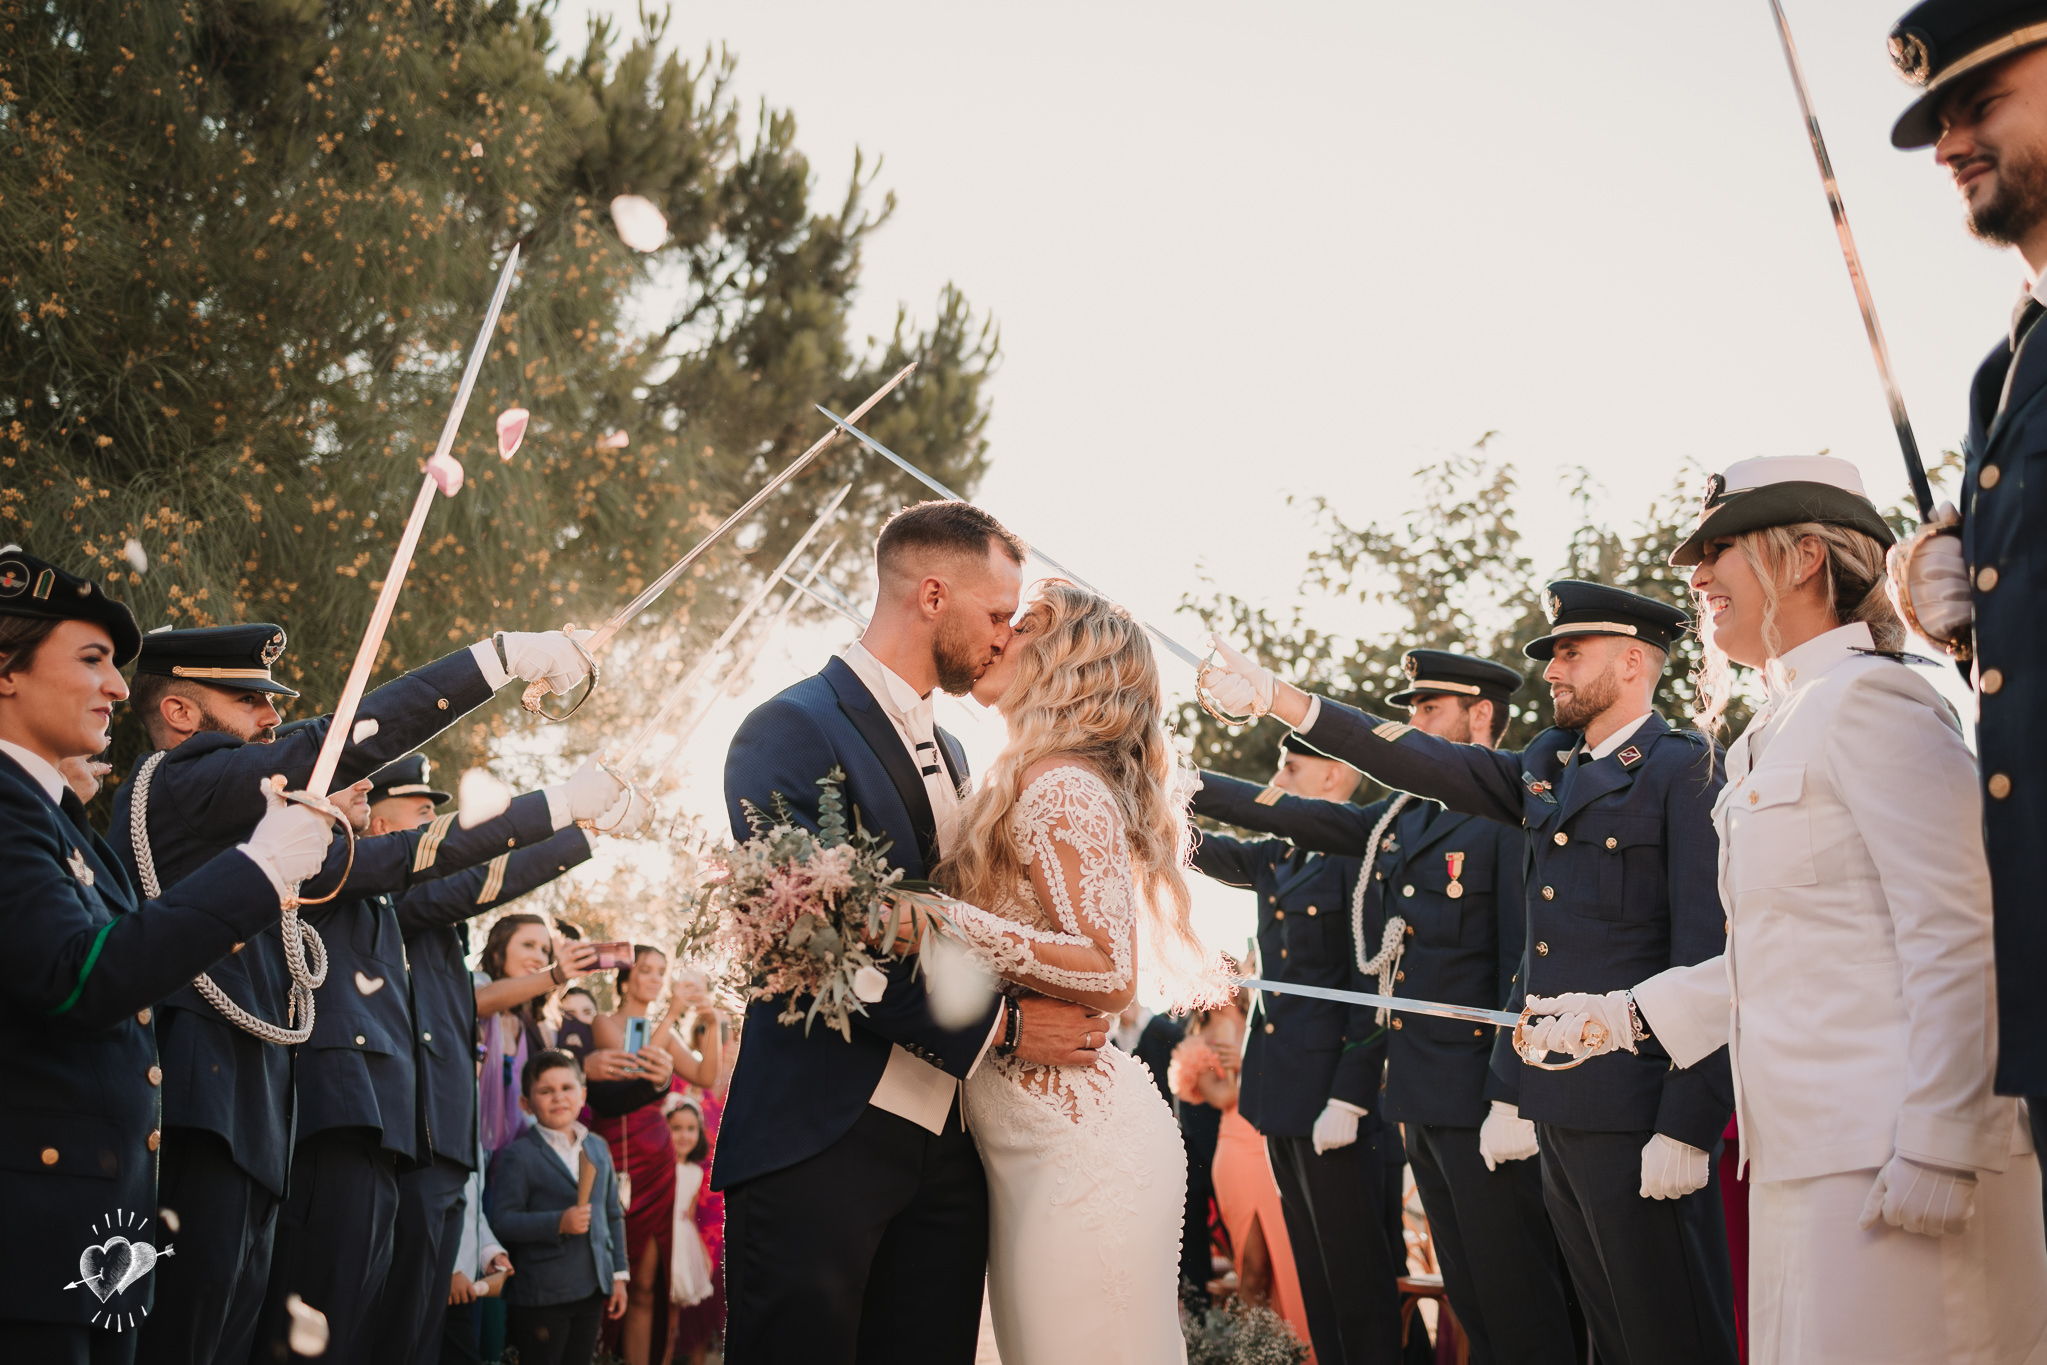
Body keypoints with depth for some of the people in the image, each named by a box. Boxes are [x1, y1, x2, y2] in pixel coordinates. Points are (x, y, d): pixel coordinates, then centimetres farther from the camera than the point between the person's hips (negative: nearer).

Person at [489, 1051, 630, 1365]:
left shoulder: (597, 1148, 10)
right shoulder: (519, 1156, -10)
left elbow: (613, 1216, 15)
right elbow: (502, 1220, -16)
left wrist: (619, 1274, 12)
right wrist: (558, 1223, -25)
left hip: (591, 1290, 6)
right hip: (540, 1295, -6)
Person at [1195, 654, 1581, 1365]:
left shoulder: (1513, 814, -10)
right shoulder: (1400, 819, 15)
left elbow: (1528, 967, -15)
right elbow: (1298, 816, 18)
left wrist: (1513, 1101, -19)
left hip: (1483, 1102, -8)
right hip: (1419, 1101, 8)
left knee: (1520, 1306, -3)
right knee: (1470, 1299, 14)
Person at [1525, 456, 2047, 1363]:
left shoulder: (1870, 698, -9)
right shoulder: (1781, 730, 20)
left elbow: (1955, 939, -16)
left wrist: (1934, 1159, -20)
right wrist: (1625, 1015, 19)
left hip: (1890, 1161, -9)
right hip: (1807, 1161, 9)